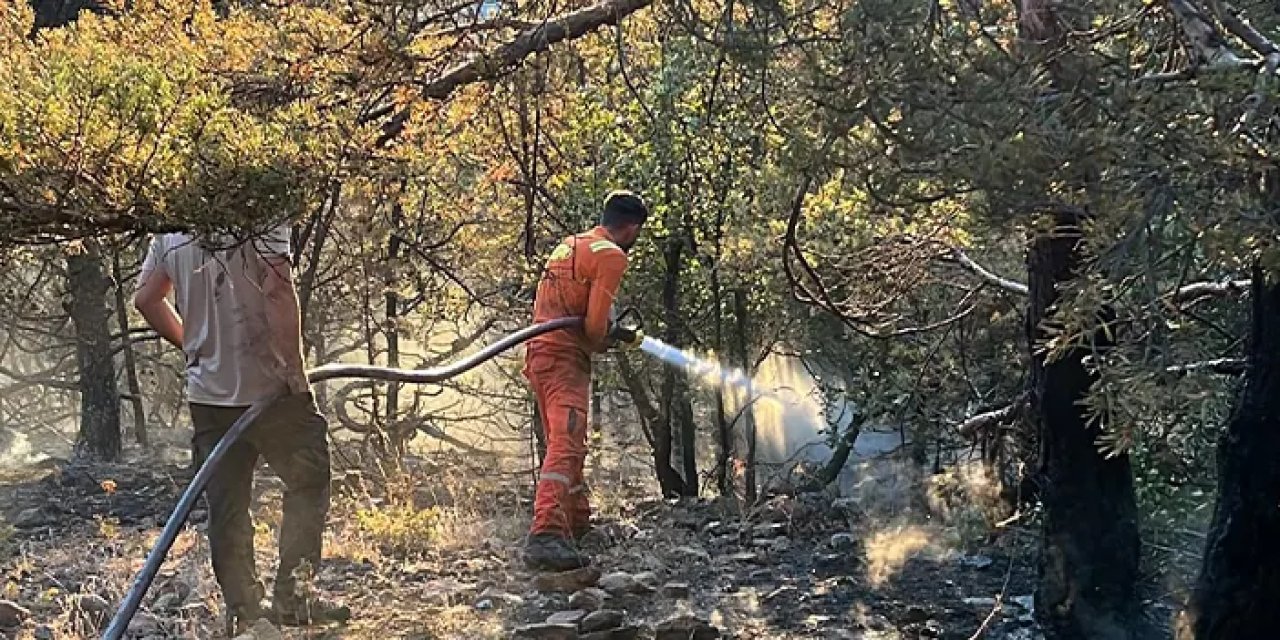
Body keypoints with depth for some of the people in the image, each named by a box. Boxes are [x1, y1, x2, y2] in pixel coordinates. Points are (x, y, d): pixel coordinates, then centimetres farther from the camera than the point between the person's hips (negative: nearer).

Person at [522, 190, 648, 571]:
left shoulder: (568, 245, 19)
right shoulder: (611, 256, -9)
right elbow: (595, 324, -16)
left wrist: (616, 335, 16)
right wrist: (602, 343, 6)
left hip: (540, 354, 10)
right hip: (566, 359, -10)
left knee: (569, 446, 21)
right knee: (565, 446, -20)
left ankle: (579, 527, 34)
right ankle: (546, 536, -35)